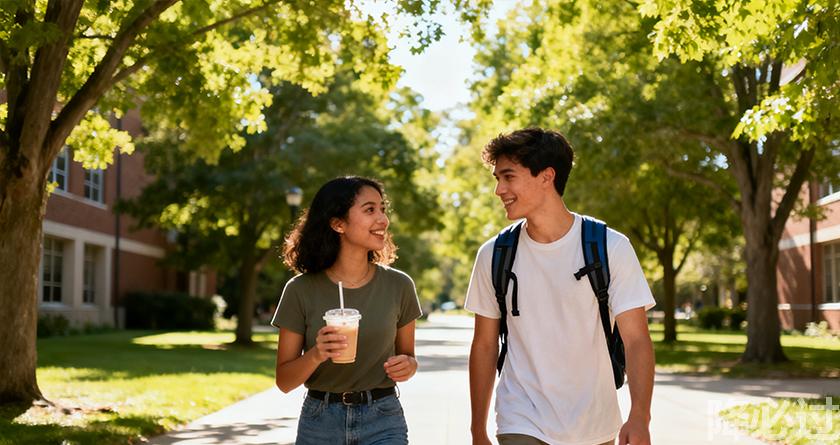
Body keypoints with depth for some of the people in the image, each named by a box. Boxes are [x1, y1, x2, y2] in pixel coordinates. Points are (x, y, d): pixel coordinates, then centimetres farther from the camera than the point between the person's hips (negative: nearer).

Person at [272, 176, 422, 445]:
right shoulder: (301, 290, -6)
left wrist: (407, 366, -11)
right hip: (320, 422, 0)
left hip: (383, 422, 0)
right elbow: (284, 381, -2)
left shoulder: (398, 286, -3)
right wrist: (316, 355, -21)